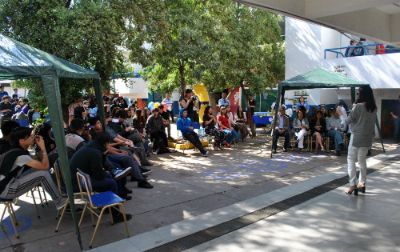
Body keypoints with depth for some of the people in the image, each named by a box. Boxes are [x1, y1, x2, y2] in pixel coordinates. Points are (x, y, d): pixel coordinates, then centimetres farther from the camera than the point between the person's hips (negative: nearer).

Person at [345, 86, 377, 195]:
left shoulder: (358, 106, -15)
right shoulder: (374, 108, 3)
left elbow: (348, 121, -9)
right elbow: (372, 122, 11)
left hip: (357, 136, -6)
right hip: (367, 137, 6)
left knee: (351, 160, 2)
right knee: (362, 160, 17)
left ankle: (353, 185, -3)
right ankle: (362, 183, 23)